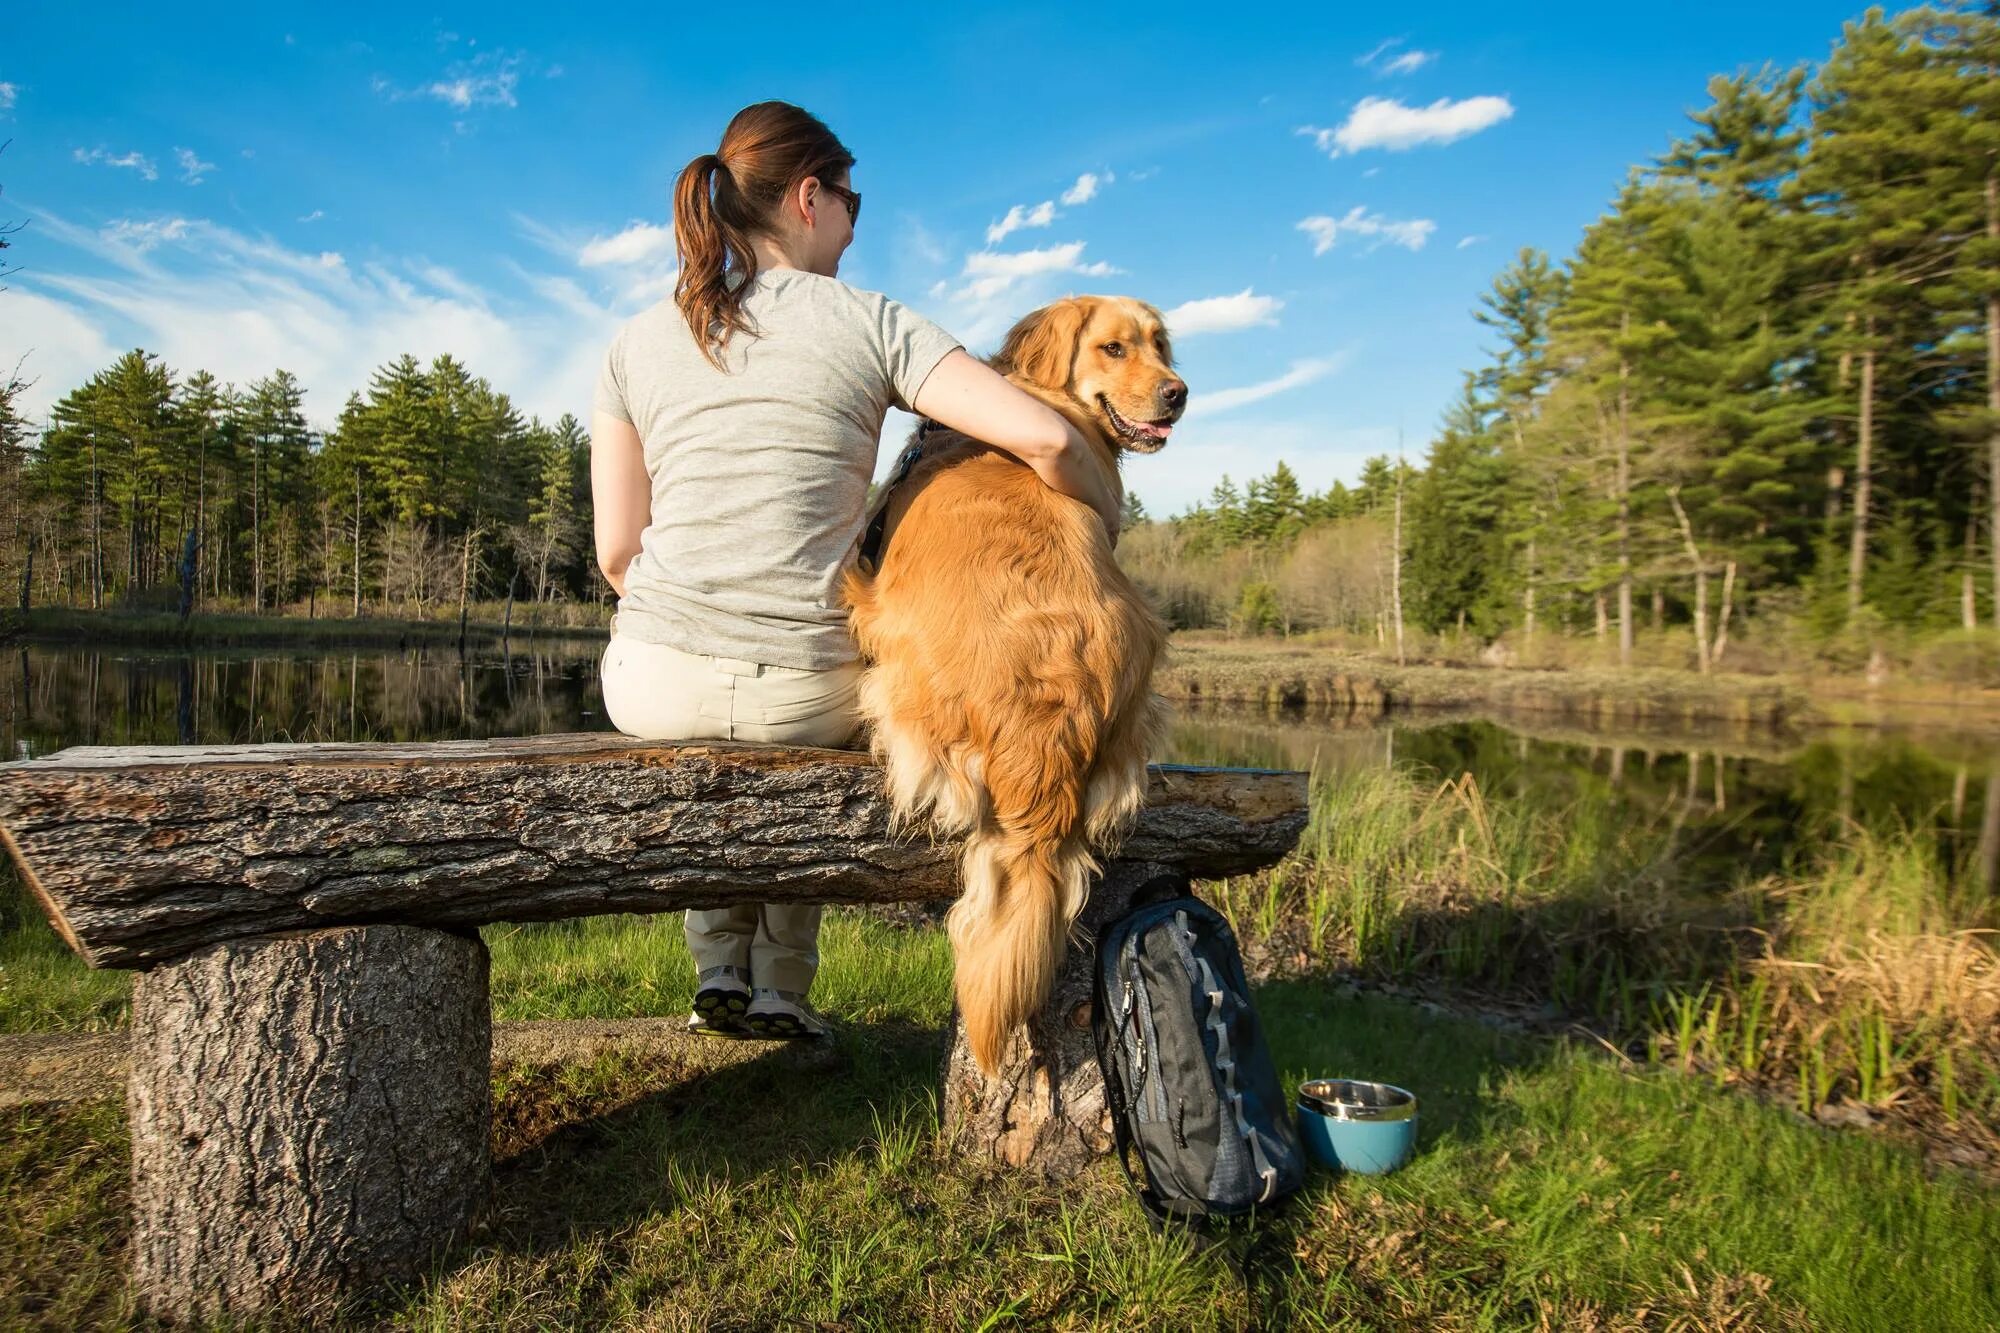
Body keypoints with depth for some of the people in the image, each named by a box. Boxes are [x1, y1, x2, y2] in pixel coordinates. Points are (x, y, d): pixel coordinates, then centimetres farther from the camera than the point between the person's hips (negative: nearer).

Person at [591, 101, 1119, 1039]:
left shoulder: (636, 342, 7)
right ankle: (781, 987, 33)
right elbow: (1045, 438, -11)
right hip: (807, 694, -2)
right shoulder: (871, 325, -2)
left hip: (653, 687, 2)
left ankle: (720, 967, 32)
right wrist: (1104, 522, 8)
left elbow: (617, 551, 6)